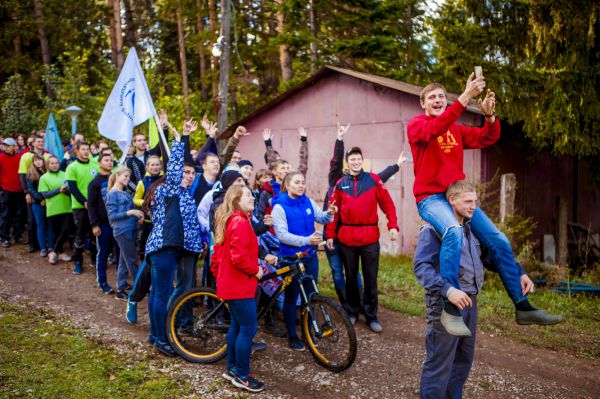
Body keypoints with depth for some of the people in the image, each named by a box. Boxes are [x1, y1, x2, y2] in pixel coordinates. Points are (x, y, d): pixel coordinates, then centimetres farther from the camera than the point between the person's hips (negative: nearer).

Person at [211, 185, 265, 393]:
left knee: (236, 326, 18)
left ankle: (232, 369, 29)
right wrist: (255, 270, -14)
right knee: (249, 328, -2)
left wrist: (219, 276, 23)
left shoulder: (227, 221, 13)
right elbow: (239, 256, -28)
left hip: (230, 283, 10)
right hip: (240, 285, -10)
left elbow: (218, 254, 18)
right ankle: (242, 375, 8)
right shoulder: (240, 222, -19)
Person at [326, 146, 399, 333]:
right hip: (346, 238, 2)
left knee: (371, 278, 6)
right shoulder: (340, 184, 5)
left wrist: (393, 226, -12)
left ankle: (371, 315, 18)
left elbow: (387, 203, -2)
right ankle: (352, 311, 29)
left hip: (370, 237, -1)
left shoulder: (373, 179, 0)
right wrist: (330, 235, 0)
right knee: (351, 277, 14)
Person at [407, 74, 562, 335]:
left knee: (499, 241, 1)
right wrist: (465, 98, -31)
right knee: (453, 231, -36)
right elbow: (434, 129, -23)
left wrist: (490, 115, -14)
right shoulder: (416, 124, 0)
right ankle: (451, 309, -33)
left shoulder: (457, 129, 17)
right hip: (430, 198, -6)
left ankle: (522, 307, 13)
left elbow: (486, 139, 6)